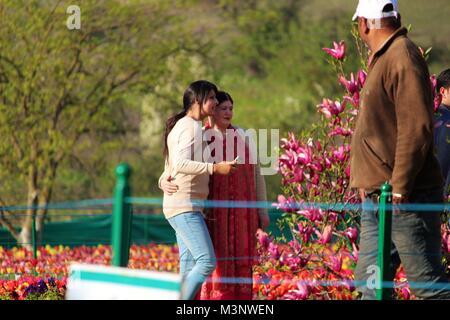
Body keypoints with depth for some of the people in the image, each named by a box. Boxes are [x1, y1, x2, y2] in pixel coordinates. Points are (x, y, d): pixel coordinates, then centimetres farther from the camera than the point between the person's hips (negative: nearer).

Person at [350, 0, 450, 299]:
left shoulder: (402, 56, -13)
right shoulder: (382, 59, 17)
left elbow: (416, 128, -21)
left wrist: (399, 188, -22)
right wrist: (368, 182, 20)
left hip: (406, 199, -10)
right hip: (378, 197, 10)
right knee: (371, 283, 7)